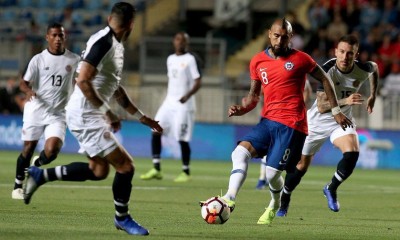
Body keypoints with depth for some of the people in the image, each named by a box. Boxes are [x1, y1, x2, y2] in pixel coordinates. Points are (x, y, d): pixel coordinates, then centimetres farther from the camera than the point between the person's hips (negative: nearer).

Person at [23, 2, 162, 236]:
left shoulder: (116, 45, 13)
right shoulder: (104, 42, -19)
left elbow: (115, 87, 24)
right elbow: (83, 81, -26)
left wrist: (141, 116, 24)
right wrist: (107, 111, -24)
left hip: (92, 114, 10)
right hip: (86, 115, -10)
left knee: (99, 170, 18)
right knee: (126, 166, -7)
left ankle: (41, 175, 23)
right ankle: (122, 218, 13)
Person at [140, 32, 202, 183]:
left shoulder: (191, 60, -7)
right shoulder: (170, 59, 14)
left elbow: (198, 83, -12)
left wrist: (188, 95, -27)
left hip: (184, 104, -7)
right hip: (169, 102, 7)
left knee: (182, 138, -4)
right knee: (155, 131, -4)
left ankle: (186, 172, 10)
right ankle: (156, 169, -1)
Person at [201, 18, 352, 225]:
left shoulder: (299, 59, -3)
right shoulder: (257, 61, 9)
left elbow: (324, 79, 7)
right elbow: (254, 95, 18)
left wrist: (336, 111, 6)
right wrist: (241, 109, -2)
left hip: (291, 124, -5)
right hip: (267, 121, 5)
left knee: (272, 172, -10)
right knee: (240, 152, -18)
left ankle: (274, 205, 22)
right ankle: (229, 198, -28)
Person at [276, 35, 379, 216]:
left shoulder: (363, 70, -17)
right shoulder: (327, 71, -29)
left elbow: (374, 68, 11)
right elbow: (321, 107, -35)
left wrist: (372, 96, 11)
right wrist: (345, 101, -48)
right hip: (318, 121, -2)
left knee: (352, 153, -25)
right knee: (302, 165, 6)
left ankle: (331, 189, -2)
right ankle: (284, 201, 28)